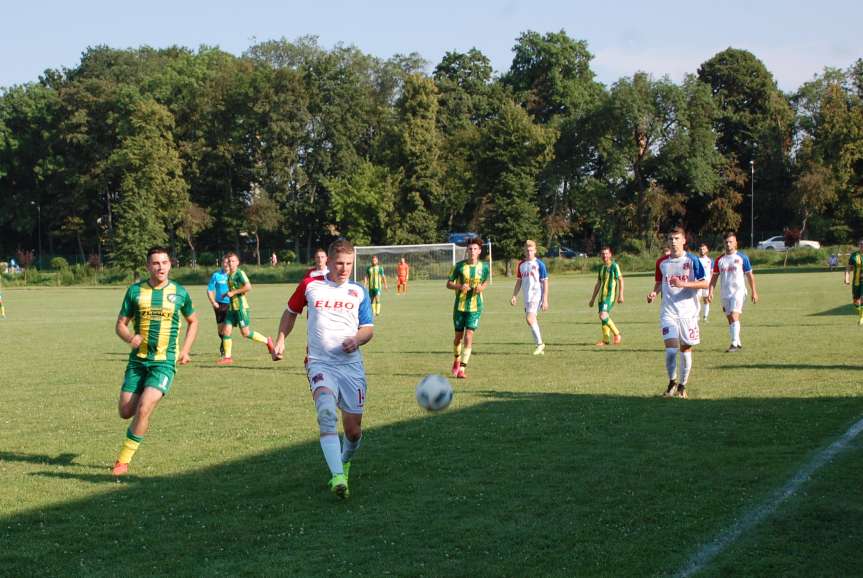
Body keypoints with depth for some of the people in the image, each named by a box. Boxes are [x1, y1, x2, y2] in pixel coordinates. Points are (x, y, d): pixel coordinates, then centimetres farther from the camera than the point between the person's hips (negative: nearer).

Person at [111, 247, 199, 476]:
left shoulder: (180, 292, 1)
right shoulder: (135, 291, 1)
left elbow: (193, 322, 17)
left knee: (143, 409, -18)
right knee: (125, 412, 2)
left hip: (164, 362, -2)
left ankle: (124, 460, -4)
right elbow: (120, 324, 5)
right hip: (137, 360, 2)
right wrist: (130, 338, -17)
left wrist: (185, 350, 6)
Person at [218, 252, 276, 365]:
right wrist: (227, 294, 15)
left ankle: (267, 341, 10)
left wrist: (233, 292, -19)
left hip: (241, 306, -8)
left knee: (245, 332, -8)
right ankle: (227, 357, 3)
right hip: (232, 307, 8)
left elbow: (248, 287, -22)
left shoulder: (240, 273, -9)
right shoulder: (229, 275, 16)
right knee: (226, 330, 0)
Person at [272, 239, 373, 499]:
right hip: (320, 363, -2)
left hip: (351, 364, 3)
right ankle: (337, 477, -38)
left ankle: (345, 464, 36)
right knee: (326, 412, -29)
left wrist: (357, 339, -9)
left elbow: (368, 329, 13)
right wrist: (280, 340, 9)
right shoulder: (310, 285, 6)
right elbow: (291, 312, 20)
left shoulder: (359, 292, 10)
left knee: (353, 428, 3)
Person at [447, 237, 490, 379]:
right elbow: (448, 283, 2)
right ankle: (457, 359, 39)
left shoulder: (484, 266, -1)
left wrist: (482, 288, -6)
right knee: (458, 336, 10)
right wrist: (459, 286, -19)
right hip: (460, 305, 1)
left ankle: (462, 369, -10)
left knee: (469, 337, -11)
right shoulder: (460, 265, -4)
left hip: (475, 307, -1)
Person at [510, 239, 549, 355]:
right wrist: (514, 296, 8)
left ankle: (540, 343, -8)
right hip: (527, 296, 7)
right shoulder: (521, 264, 11)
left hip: (536, 295, -6)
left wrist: (545, 300, -8)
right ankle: (540, 348, 17)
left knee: (530, 318, -19)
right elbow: (519, 281, 17)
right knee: (531, 320, 8)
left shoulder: (539, 264, -6)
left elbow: (545, 283, -5)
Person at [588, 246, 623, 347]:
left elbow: (621, 280, -6)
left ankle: (617, 334, -6)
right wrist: (593, 299, 21)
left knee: (603, 316, -20)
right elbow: (598, 284, 22)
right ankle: (606, 340, 14)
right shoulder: (601, 268, 16)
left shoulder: (614, 266, -5)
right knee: (603, 317, 6)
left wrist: (620, 295, -13)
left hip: (610, 296, -7)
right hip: (602, 296, 7)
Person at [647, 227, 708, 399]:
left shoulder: (692, 260, -3)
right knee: (671, 348, -13)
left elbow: (705, 283, -5)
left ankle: (682, 386, 19)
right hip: (668, 312, 1)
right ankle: (672, 382, 9)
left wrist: (684, 284, -19)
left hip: (688, 311, -1)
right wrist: (654, 293, -2)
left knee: (685, 349, 5)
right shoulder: (662, 262, 6)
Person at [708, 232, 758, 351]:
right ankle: (738, 343, 22)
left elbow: (750, 275, 4)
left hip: (738, 291, -5)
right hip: (725, 294, 5)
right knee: (730, 319, 10)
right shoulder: (720, 260, 8)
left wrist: (754, 292, 2)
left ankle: (734, 344, -20)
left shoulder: (742, 258, -1)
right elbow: (714, 277, 11)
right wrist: (710, 292, 1)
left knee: (734, 316, -18)